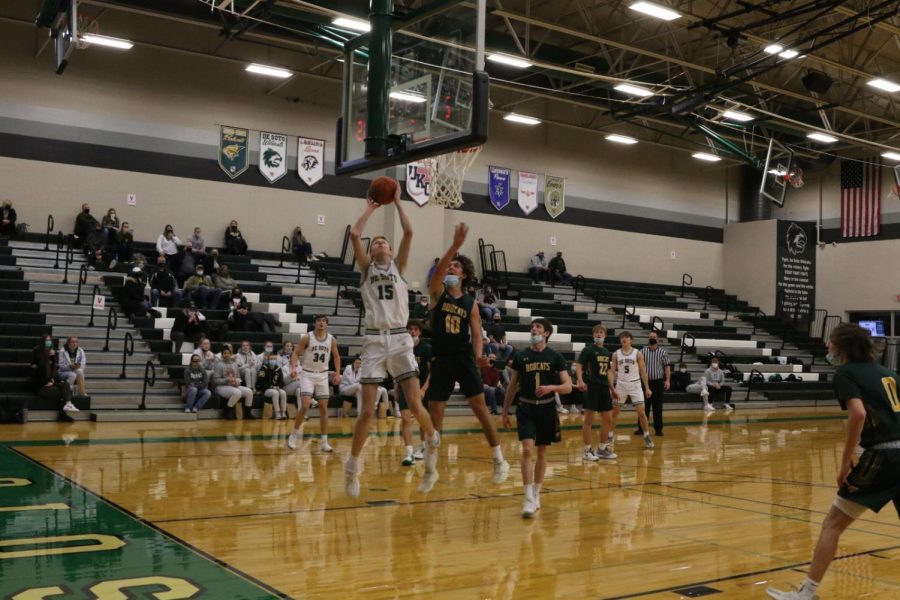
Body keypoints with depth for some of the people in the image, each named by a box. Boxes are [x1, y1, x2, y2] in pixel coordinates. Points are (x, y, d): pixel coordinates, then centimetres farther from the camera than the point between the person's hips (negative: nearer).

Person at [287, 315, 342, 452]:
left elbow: (336, 356, 14)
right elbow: (296, 353, -6)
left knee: (324, 408, 2)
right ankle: (294, 434, 5)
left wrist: (337, 373, 5)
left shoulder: (332, 339, 0)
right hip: (307, 374, -3)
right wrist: (293, 367, -23)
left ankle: (324, 441, 7)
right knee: (305, 406, -15)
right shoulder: (307, 337, -9)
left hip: (323, 375, 3)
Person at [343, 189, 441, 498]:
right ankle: (353, 466, 16)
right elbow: (354, 234, -2)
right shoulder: (366, 268, 12)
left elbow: (408, 232, 2)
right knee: (367, 411, -4)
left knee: (415, 405, -6)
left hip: (400, 339, 1)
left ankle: (433, 439, 26)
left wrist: (397, 203, 11)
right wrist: (370, 208, 11)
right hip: (374, 340, 0)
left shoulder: (398, 266, 15)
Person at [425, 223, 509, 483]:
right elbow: (438, 270, -19)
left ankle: (499, 459, 7)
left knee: (479, 406, -3)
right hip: (441, 361, 0)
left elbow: (476, 334, 2)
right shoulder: (437, 292, 1)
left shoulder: (471, 303, 4)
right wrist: (456, 244, -30)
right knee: (434, 411, 1)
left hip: (464, 359, 0)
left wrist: (479, 355, -19)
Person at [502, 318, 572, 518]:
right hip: (526, 408, -1)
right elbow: (512, 386, 8)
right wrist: (505, 411, 8)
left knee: (542, 452, 11)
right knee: (527, 450, -13)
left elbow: (568, 387, -5)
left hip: (546, 408, 1)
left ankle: (536, 494, 26)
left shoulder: (555, 357, -2)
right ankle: (529, 499, -12)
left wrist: (551, 387, -25)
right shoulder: (520, 356, 1)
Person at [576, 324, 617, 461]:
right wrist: (580, 381, -26)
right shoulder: (588, 350, -4)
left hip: (604, 387, 7)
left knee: (608, 419, 9)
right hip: (592, 387, -7)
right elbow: (578, 365, -12)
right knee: (589, 420, -3)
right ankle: (587, 451, 4)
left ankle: (602, 449, 21)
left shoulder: (607, 352, 16)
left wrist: (610, 387, 20)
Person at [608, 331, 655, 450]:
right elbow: (612, 371, 1)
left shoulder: (637, 353, -3)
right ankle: (609, 436, 18)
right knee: (614, 412, 7)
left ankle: (647, 437, 4)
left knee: (641, 412, -7)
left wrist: (647, 388, -4)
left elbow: (643, 371, -1)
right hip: (621, 384, 2)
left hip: (635, 384, -2)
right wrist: (611, 387, -10)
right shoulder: (616, 354, 1)